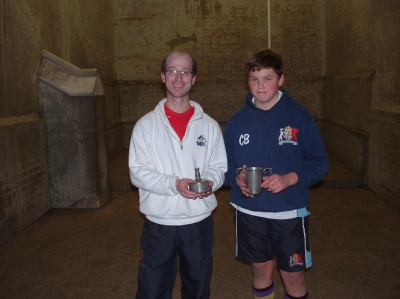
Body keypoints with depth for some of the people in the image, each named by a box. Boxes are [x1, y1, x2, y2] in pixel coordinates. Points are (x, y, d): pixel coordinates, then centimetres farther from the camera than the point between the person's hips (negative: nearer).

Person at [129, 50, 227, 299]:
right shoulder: (146, 124, -3)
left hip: (199, 221, 2)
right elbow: (138, 172, -7)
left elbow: (219, 167, 4)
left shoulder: (209, 125, 2)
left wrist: (210, 182, -19)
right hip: (158, 223, -1)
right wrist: (174, 184, -22)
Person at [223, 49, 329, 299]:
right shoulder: (238, 119, 1)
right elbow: (225, 163, 5)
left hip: (289, 213, -2)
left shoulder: (298, 116, -7)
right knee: (261, 270, 18)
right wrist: (237, 179, -16)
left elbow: (319, 163, -6)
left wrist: (289, 179, -22)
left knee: (294, 276, 10)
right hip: (249, 213, 2)